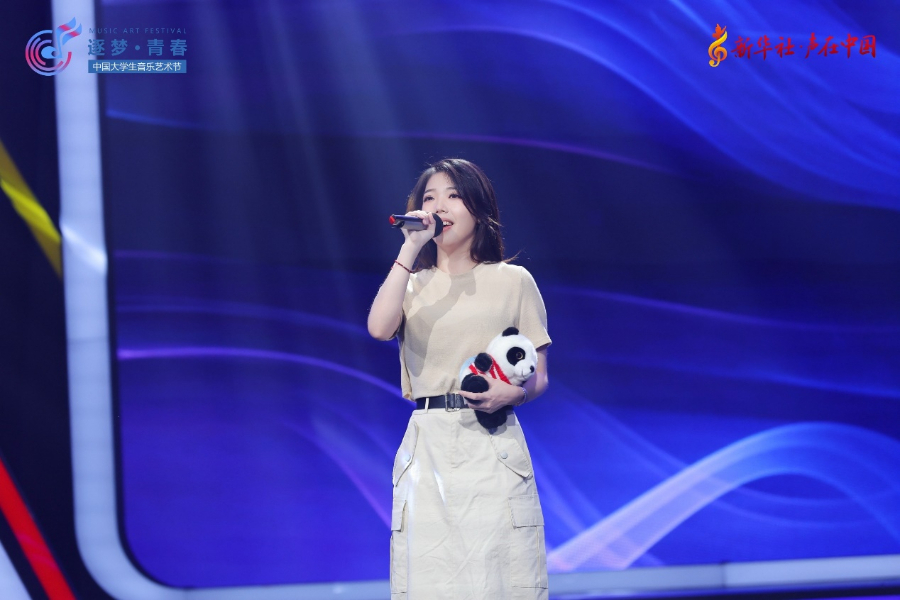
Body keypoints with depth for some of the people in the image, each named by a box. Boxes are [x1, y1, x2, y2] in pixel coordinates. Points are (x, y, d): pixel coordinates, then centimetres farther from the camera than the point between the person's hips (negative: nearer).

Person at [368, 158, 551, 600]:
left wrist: (515, 393, -16)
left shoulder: (513, 281, 7)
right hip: (427, 450, 2)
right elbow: (380, 328, -10)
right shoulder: (412, 284, 14)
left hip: (492, 446, -2)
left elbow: (539, 378, 7)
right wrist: (410, 248, -8)